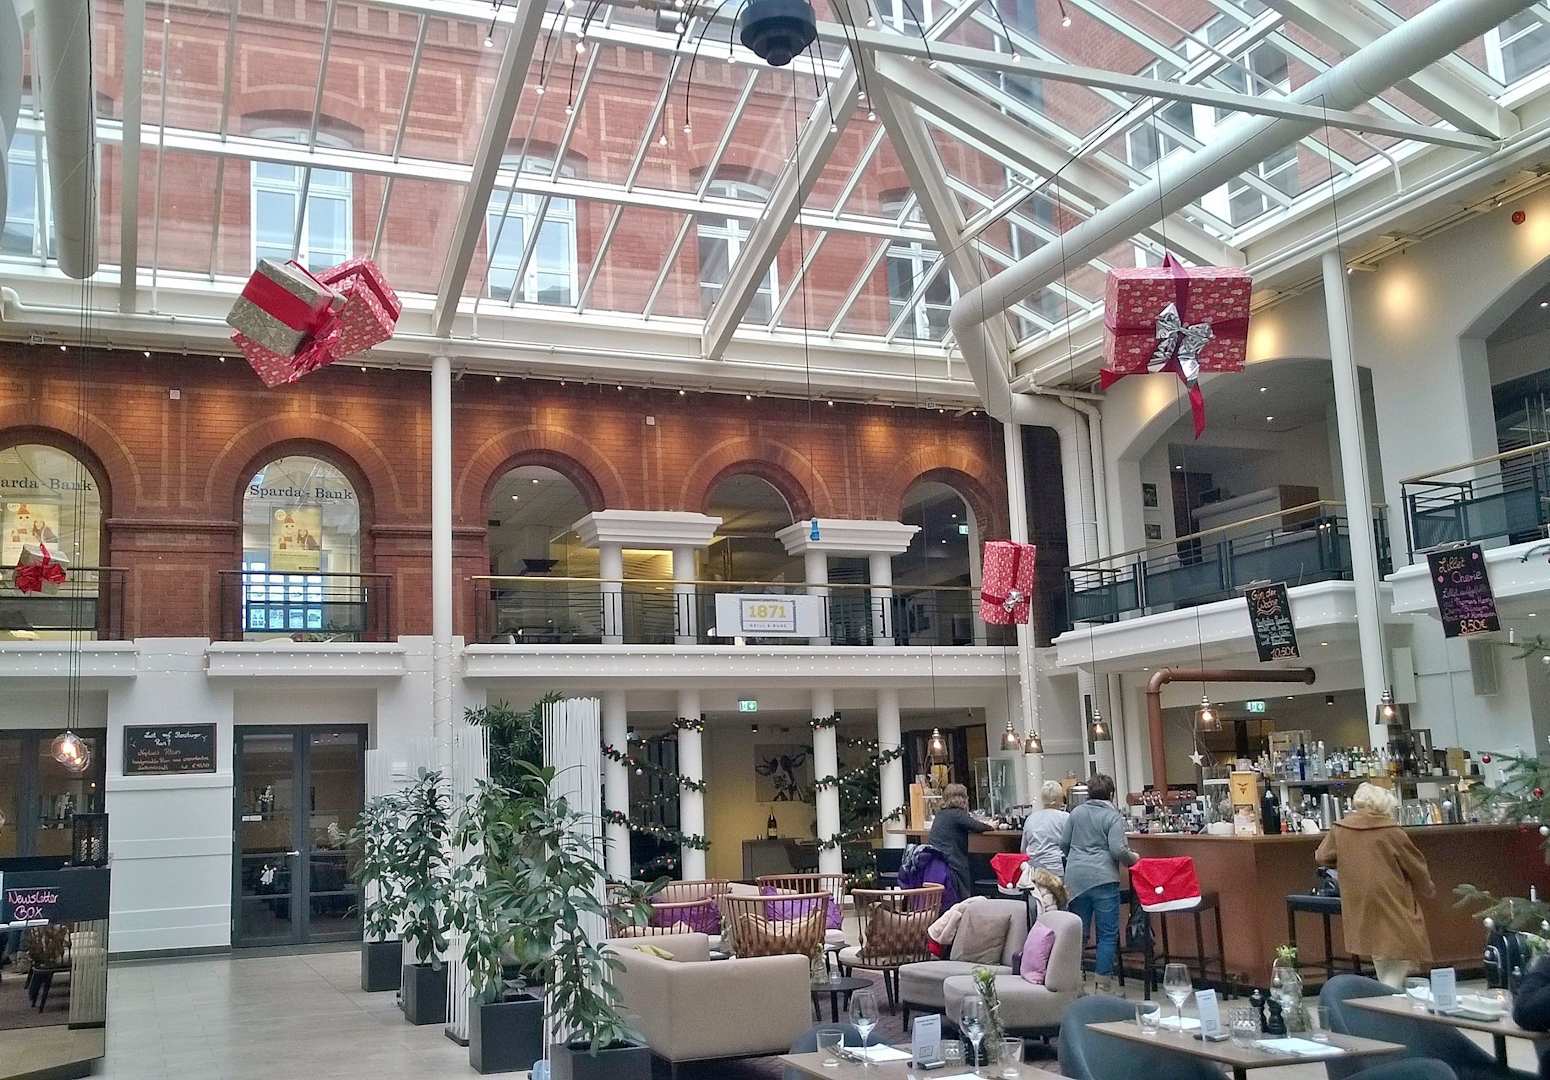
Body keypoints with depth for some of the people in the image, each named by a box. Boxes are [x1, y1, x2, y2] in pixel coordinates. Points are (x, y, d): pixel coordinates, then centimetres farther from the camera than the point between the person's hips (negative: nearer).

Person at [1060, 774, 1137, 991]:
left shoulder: (1075, 813, 10)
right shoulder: (1114, 817, -4)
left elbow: (1063, 844, 13)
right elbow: (1118, 850, -13)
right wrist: (1133, 858, 6)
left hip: (1075, 878, 5)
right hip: (1103, 879, -5)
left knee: (1078, 932, 12)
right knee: (1108, 934, 3)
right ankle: (1102, 988, 2)